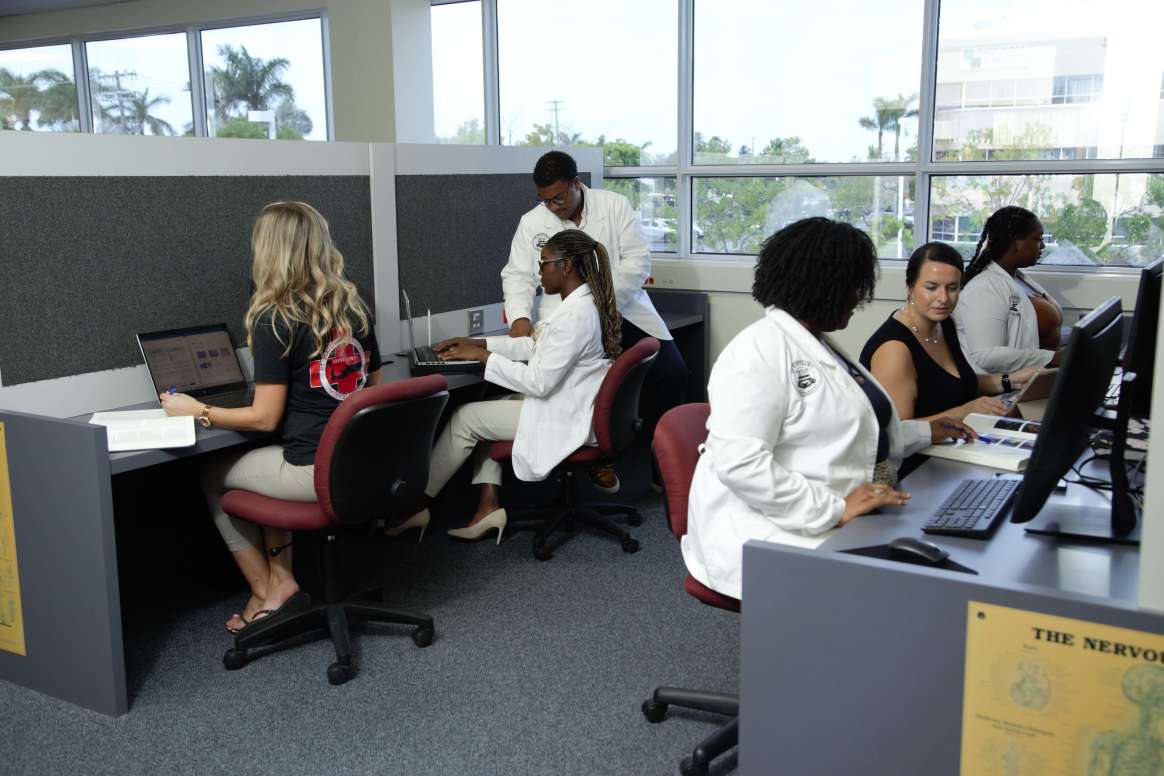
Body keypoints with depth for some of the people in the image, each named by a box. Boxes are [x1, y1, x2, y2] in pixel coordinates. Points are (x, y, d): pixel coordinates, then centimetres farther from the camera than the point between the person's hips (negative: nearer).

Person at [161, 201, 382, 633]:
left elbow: (265, 418, -10)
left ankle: (268, 591, 26)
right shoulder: (354, 307, 6)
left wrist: (196, 411, 2)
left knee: (212, 476, 20)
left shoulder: (275, 321, -13)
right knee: (261, 464, 31)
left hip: (318, 472, -7)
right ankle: (279, 576, 21)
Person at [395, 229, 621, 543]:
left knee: (465, 417, -2)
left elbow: (538, 382, -25)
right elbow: (533, 345, 16)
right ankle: (489, 506, 11)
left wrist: (483, 356, -16)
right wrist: (479, 344, 9)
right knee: (484, 409, 17)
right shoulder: (582, 301, 7)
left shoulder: (575, 314, -25)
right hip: (566, 404, 10)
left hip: (567, 419, -10)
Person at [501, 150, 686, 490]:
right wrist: (520, 316, -18)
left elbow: (637, 261, -7)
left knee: (672, 373, -13)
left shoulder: (615, 205, -2)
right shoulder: (531, 222, 2)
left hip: (623, 308, 1)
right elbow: (517, 275, 2)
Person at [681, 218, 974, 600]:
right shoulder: (761, 350, -14)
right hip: (773, 531, -10)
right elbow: (739, 463, -24)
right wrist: (835, 509, -24)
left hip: (840, 522, 10)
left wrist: (924, 432, 30)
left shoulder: (819, 344, 18)